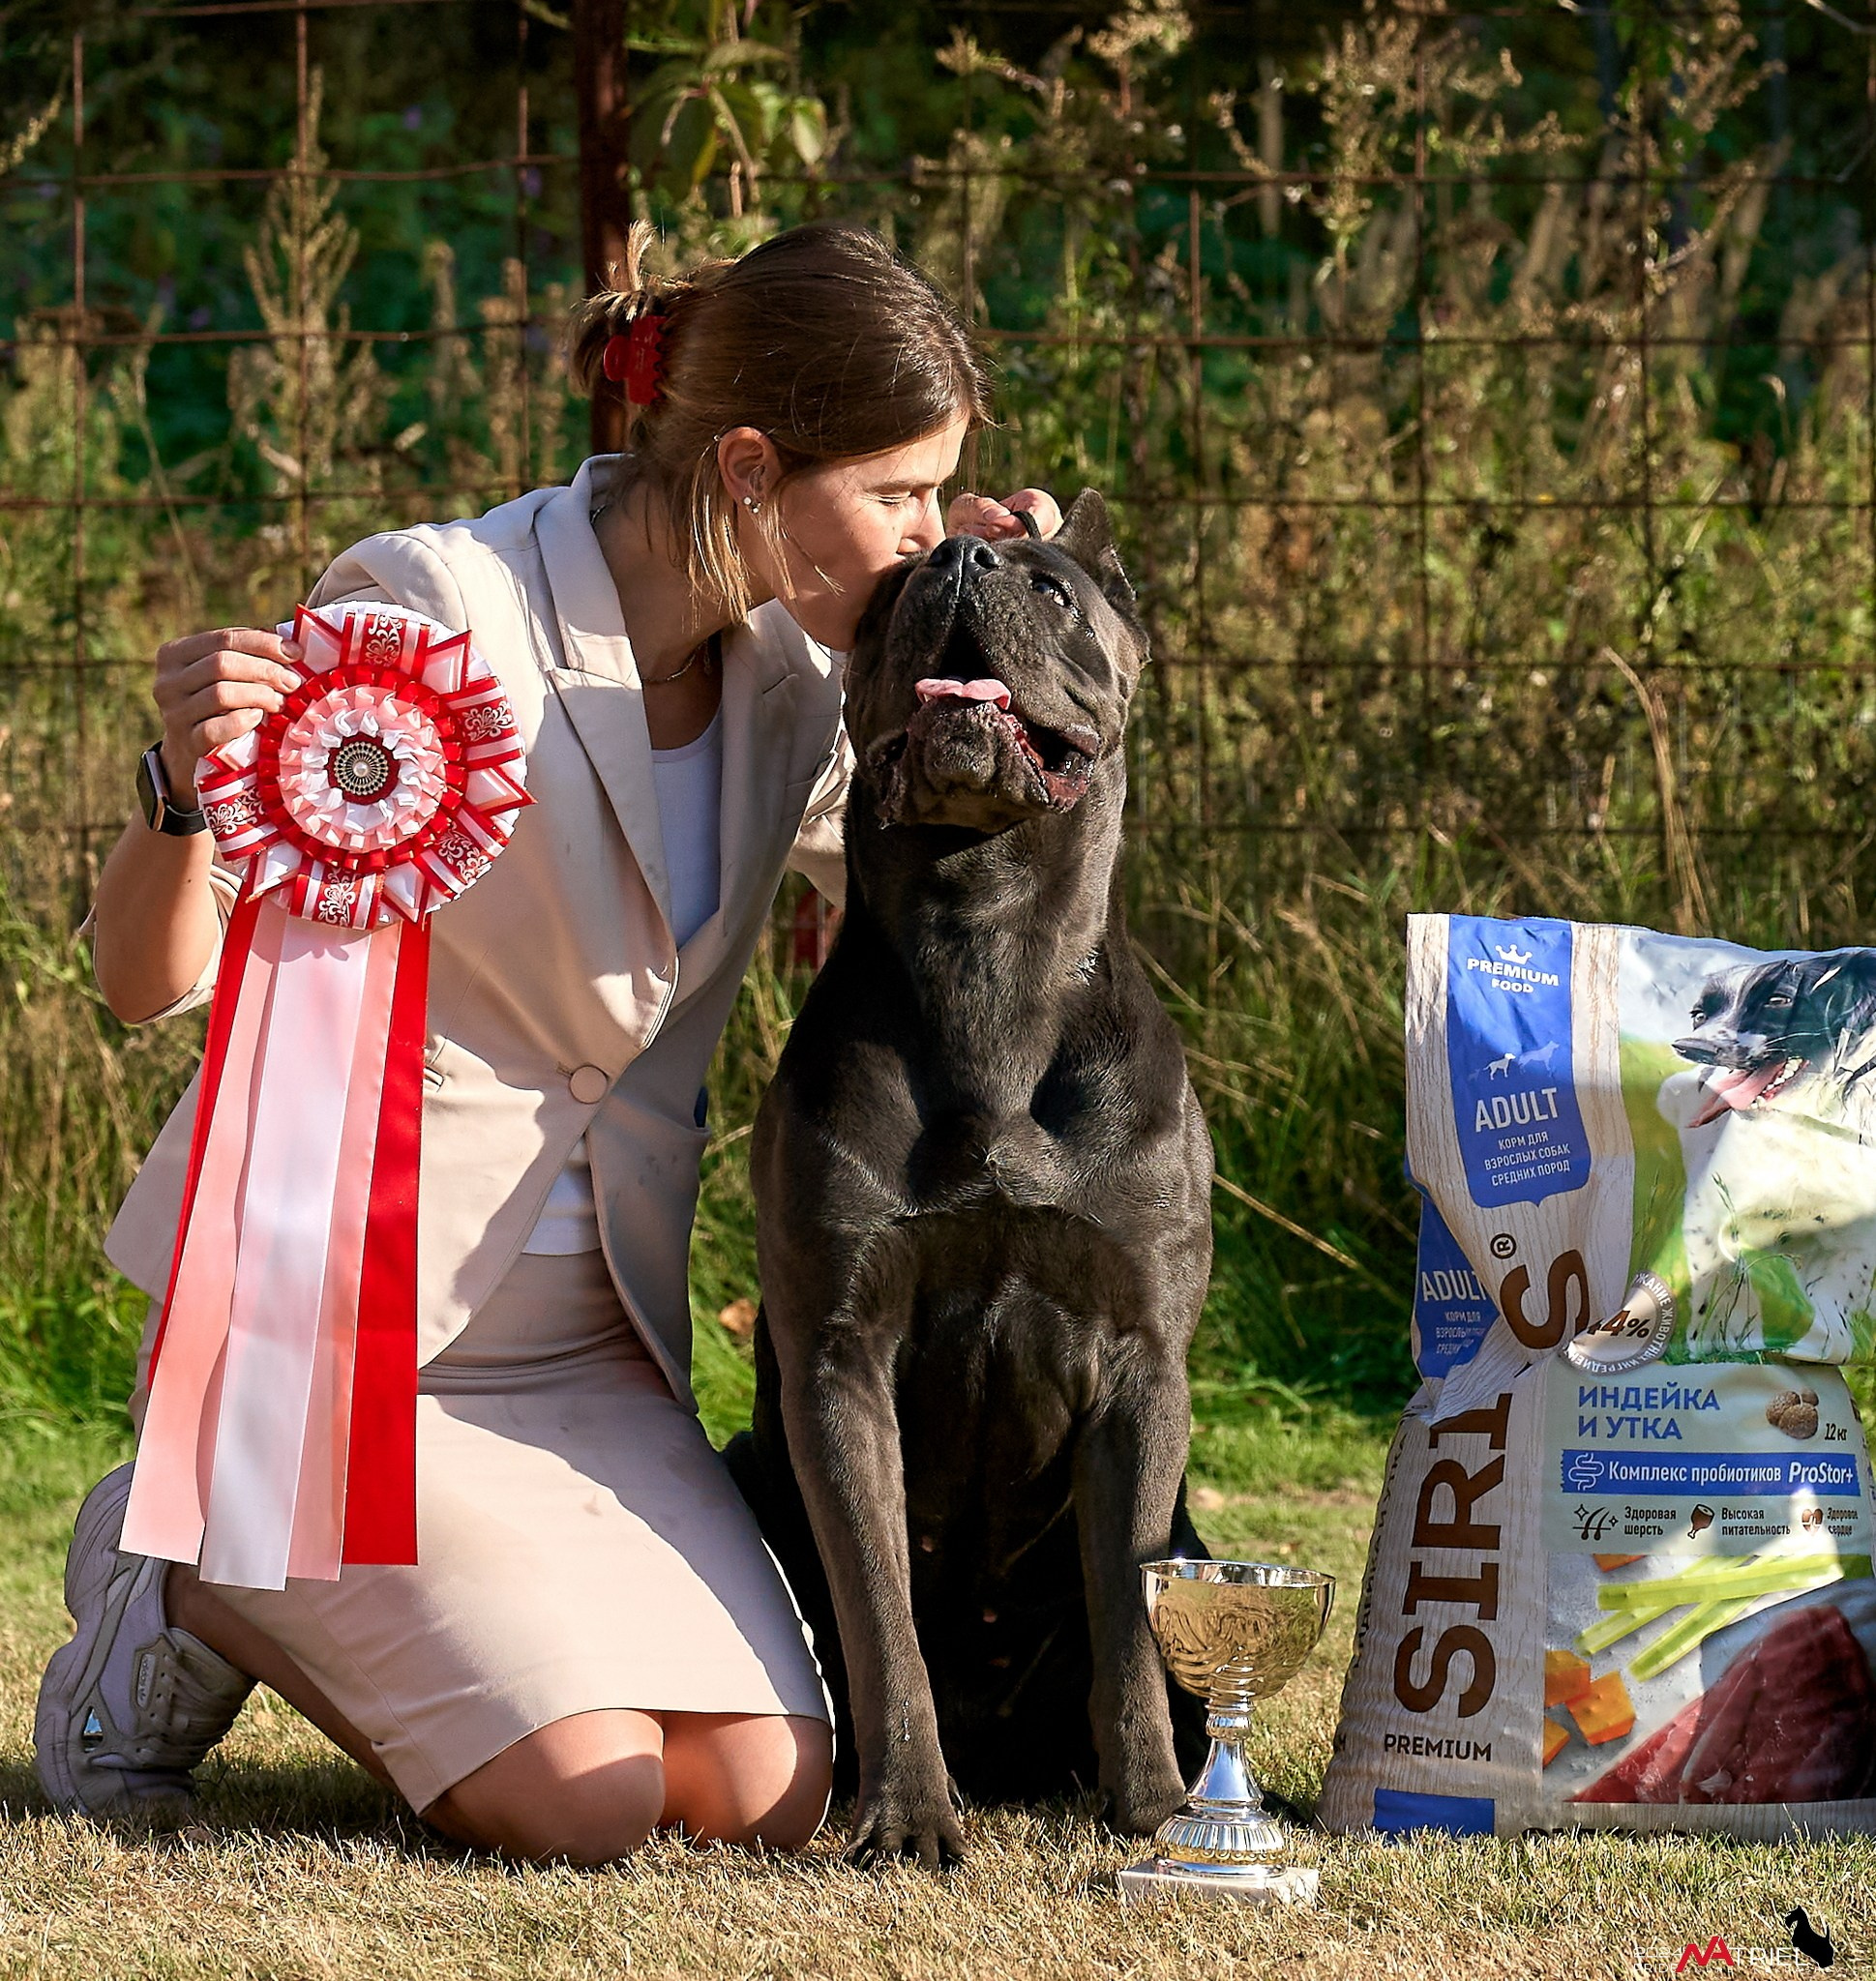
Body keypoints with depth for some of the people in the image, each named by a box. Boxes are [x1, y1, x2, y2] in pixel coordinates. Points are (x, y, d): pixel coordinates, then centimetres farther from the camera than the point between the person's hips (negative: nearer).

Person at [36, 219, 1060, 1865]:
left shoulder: (785, 667, 2)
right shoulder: (431, 607, -18)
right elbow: (152, 981, -16)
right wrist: (184, 787, -39)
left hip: (587, 1342, 6)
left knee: (764, 1796, -10)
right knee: (588, 1804, -18)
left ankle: (337, 1619, 17)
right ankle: (183, 1577, 8)